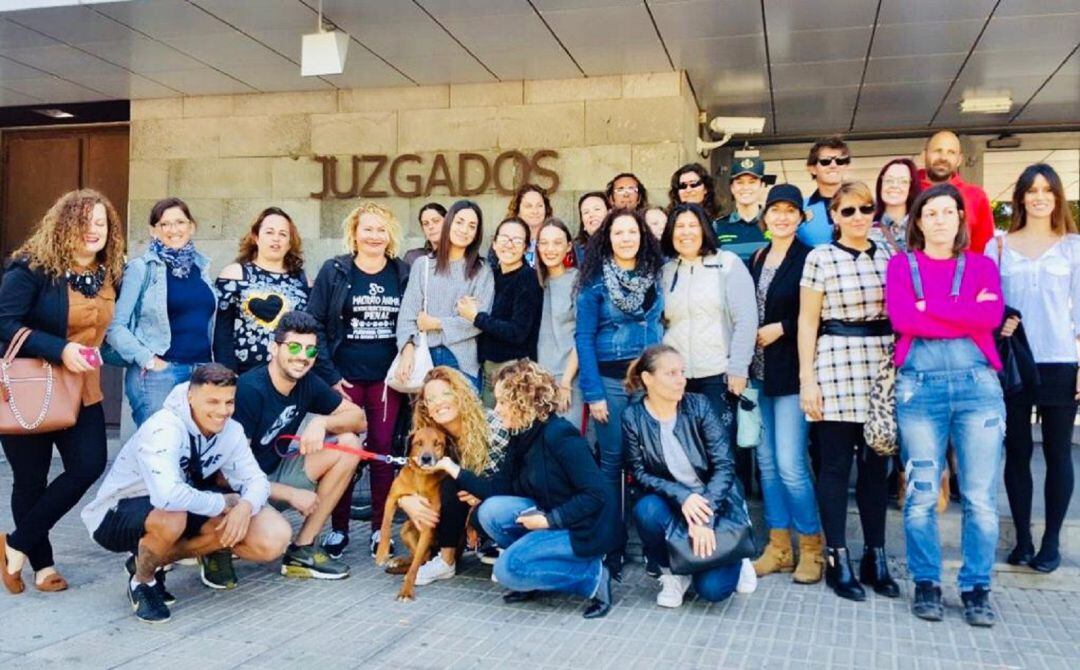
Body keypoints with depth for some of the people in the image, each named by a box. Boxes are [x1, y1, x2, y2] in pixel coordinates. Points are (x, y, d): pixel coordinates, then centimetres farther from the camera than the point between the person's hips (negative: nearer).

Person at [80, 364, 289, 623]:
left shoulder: (230, 431, -7)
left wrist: (245, 506, -27)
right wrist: (223, 503, -29)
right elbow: (168, 495, -44)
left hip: (183, 510, 7)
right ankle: (142, 581, -6)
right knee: (171, 517, -41)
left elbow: (255, 480, -3)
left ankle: (156, 560, 6)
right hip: (116, 513, -6)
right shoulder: (164, 428, -30)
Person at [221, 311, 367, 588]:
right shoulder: (250, 389, -24)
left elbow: (359, 418, 1)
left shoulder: (308, 383, -4)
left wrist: (322, 422, -21)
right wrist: (291, 495, -22)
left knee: (349, 444, -7)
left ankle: (302, 549, -2)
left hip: (274, 473, 8)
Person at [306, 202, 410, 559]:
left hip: (387, 379, 2)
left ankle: (380, 528, 15)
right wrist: (329, 375, -9)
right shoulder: (334, 271, -1)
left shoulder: (403, 274, 6)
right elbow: (314, 324, -2)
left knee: (383, 451, 5)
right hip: (345, 378, -2)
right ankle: (338, 528, 14)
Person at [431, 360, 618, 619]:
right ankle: (534, 575, 6)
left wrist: (549, 520, -22)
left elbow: (596, 495, -24)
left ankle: (592, 577, -6)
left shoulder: (560, 436, -22)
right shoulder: (520, 439, 5)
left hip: (585, 527, -8)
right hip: (550, 516, 8)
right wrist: (453, 469, -3)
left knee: (508, 569, -19)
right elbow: (499, 487, 1)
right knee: (492, 510, -9)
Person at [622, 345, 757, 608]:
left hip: (717, 502, -1)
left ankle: (735, 558, 21)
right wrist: (682, 496, -27)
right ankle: (672, 572, -3)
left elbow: (724, 465, -15)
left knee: (712, 588, -17)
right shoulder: (633, 417, -11)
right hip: (672, 501, 1)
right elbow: (640, 473, -10)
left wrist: (706, 517, -26)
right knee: (647, 510, -34)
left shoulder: (698, 405, -12)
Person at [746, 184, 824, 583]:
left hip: (791, 372, -6)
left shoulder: (808, 259, -6)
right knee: (766, 461, 9)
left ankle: (811, 547, 8)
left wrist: (781, 329, -13)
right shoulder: (756, 259, 14)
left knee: (790, 464, -9)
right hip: (758, 371, 6)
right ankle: (779, 546, 19)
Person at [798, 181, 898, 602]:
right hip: (836, 366, -4)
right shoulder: (820, 258, 0)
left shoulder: (889, 258, 11)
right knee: (836, 464, 0)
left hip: (883, 366, 4)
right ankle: (837, 560, 8)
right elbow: (807, 322, -1)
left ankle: (876, 556, 18)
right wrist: (806, 379, -7)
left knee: (876, 464, 9)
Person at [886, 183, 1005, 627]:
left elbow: (992, 316, -6)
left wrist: (928, 308, -6)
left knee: (981, 497, 0)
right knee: (921, 496, 1)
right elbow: (901, 318, -7)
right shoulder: (901, 265, 11)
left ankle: (976, 588, 12)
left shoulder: (981, 266, 14)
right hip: (919, 387, -1)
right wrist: (965, 315, -6)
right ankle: (926, 585, 14)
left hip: (977, 385, 1)